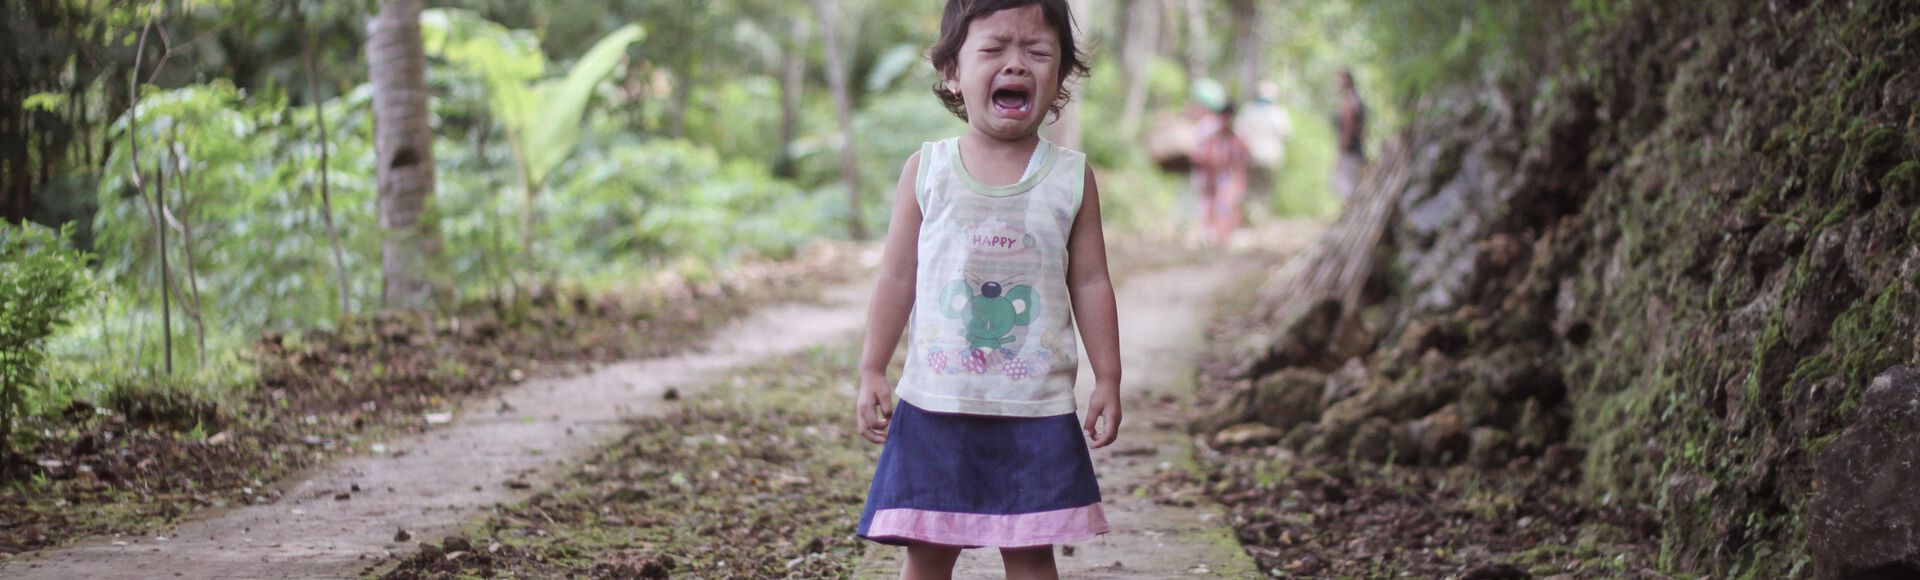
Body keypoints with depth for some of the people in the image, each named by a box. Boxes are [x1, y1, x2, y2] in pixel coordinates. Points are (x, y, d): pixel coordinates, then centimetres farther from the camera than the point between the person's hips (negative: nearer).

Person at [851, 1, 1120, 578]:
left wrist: (1107, 380, 3)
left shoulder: (1071, 177, 0)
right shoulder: (925, 171, -1)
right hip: (935, 404, 0)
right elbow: (897, 278, 4)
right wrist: (871, 372, 1)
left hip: (1036, 410, 0)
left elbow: (1090, 284, 4)